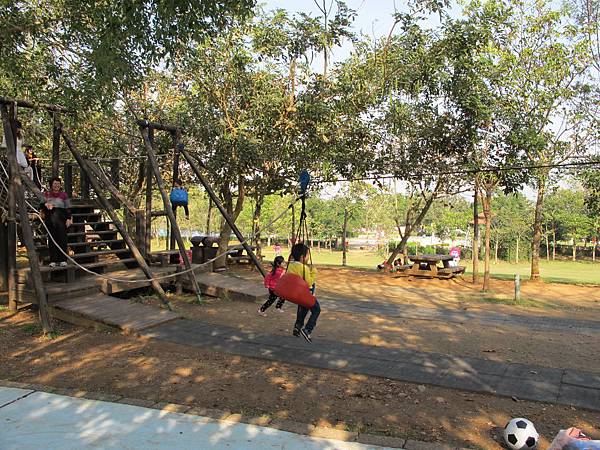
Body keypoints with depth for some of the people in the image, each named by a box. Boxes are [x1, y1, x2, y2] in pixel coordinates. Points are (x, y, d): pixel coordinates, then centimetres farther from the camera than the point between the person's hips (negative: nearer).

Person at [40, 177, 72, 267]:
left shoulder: (63, 194, 11)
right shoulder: (46, 194, 15)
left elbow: (68, 208, 8)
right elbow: (41, 203, 11)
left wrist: (68, 218, -1)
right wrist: (45, 204, -12)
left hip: (61, 217, -1)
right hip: (50, 217, 2)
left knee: (62, 238, -6)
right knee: (51, 238, 0)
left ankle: (63, 260, -2)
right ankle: (53, 260, 3)